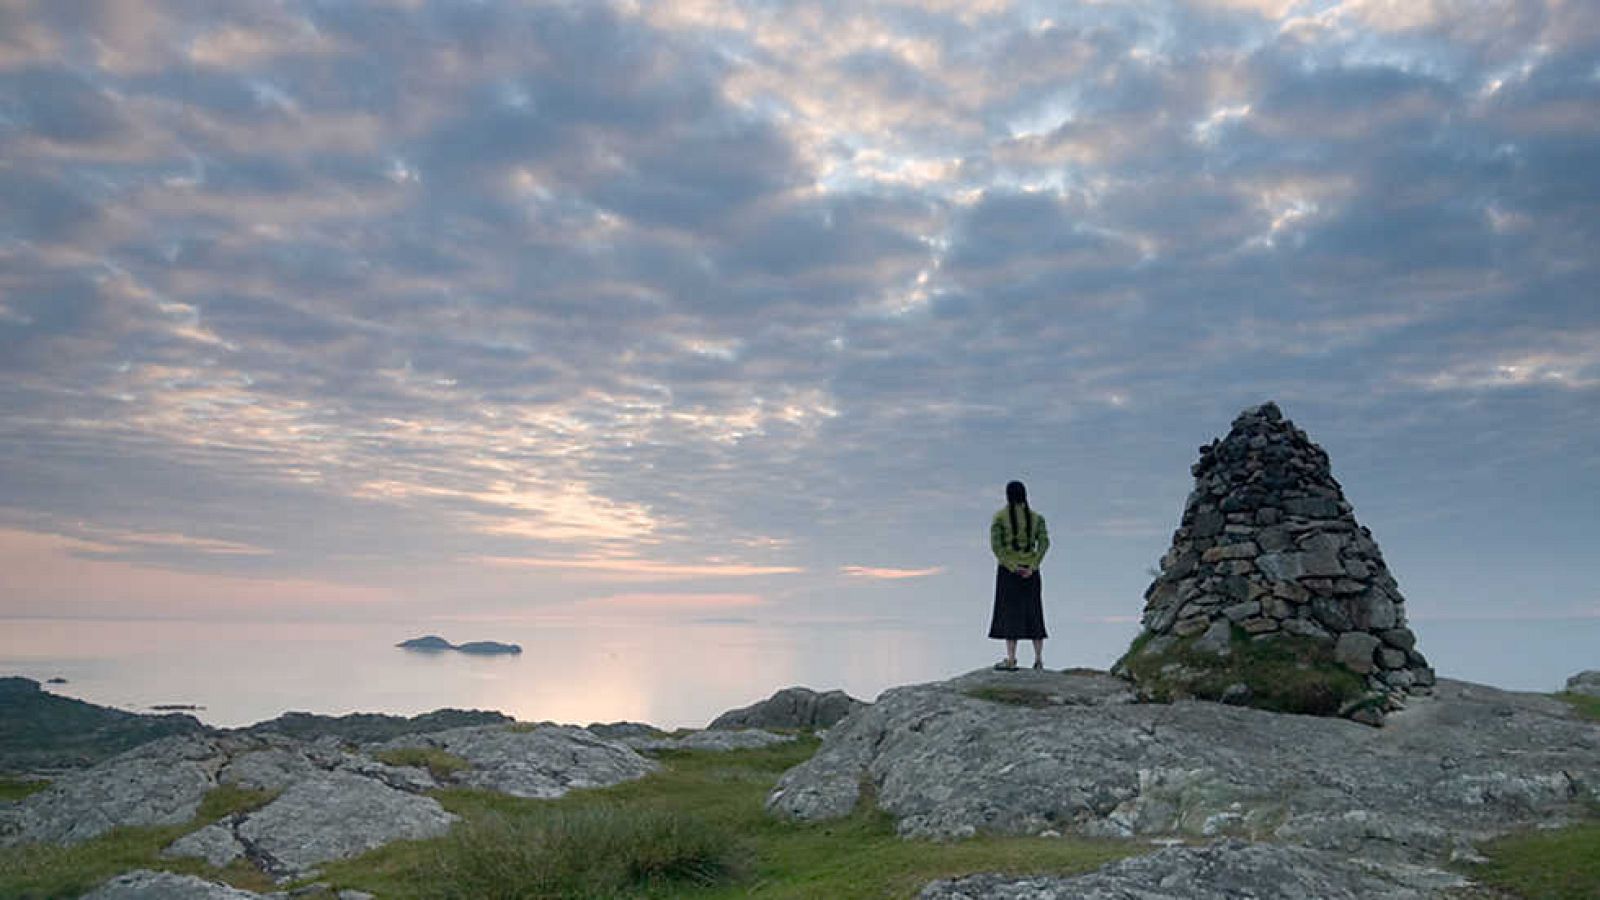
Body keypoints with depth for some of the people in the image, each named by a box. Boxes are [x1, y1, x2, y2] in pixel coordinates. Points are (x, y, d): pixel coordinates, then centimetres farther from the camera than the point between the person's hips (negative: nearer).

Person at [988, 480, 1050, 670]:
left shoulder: (999, 516, -3)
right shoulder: (1036, 517, 5)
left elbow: (995, 545, -14)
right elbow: (1044, 543, -9)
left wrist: (1013, 568, -14)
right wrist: (1032, 568, -14)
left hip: (1008, 570, -3)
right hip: (1030, 571, 3)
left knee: (1010, 612, -1)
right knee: (1033, 613, 10)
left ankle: (1011, 660, -6)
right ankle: (1038, 660, 7)